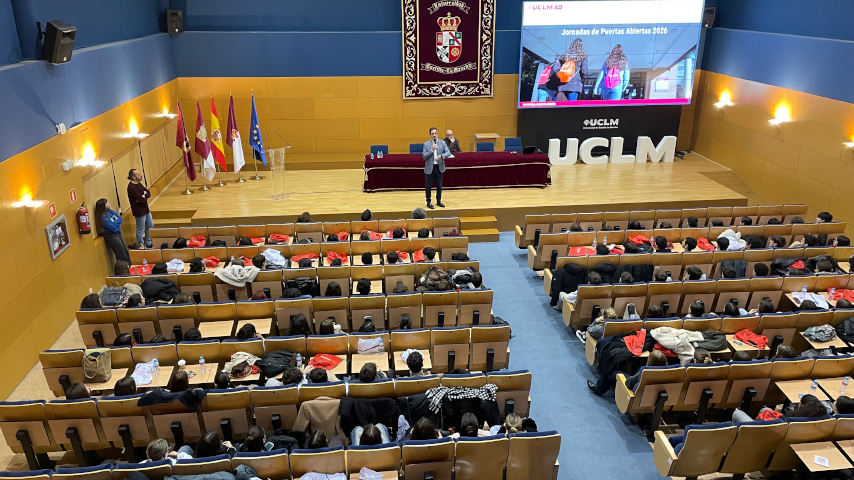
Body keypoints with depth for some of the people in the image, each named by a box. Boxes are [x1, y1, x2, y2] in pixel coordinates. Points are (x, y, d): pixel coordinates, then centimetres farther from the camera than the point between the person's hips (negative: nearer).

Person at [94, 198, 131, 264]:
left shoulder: (109, 211, 2)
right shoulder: (103, 217, -21)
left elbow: (120, 219, 4)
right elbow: (113, 227, -23)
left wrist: (115, 221, -15)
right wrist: (117, 221, -6)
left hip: (117, 234, 8)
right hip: (111, 236, -8)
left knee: (126, 252, 15)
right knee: (122, 256, -2)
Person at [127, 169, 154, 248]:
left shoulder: (138, 184, 6)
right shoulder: (131, 187, -23)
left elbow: (148, 193, 3)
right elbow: (142, 200, -27)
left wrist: (144, 196, -17)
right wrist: (145, 197, -7)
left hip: (146, 210, 10)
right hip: (139, 212, -10)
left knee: (150, 227, 21)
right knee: (140, 231, 3)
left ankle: (148, 244, 36)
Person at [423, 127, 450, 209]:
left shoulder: (443, 143, 3)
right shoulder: (426, 144, -1)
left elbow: (448, 153, -6)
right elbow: (424, 156, -8)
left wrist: (441, 156, -23)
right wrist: (432, 150, -20)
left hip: (439, 167, 2)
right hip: (429, 168, -2)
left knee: (439, 185, 11)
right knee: (428, 186, 3)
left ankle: (439, 201, 26)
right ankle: (429, 202, 14)